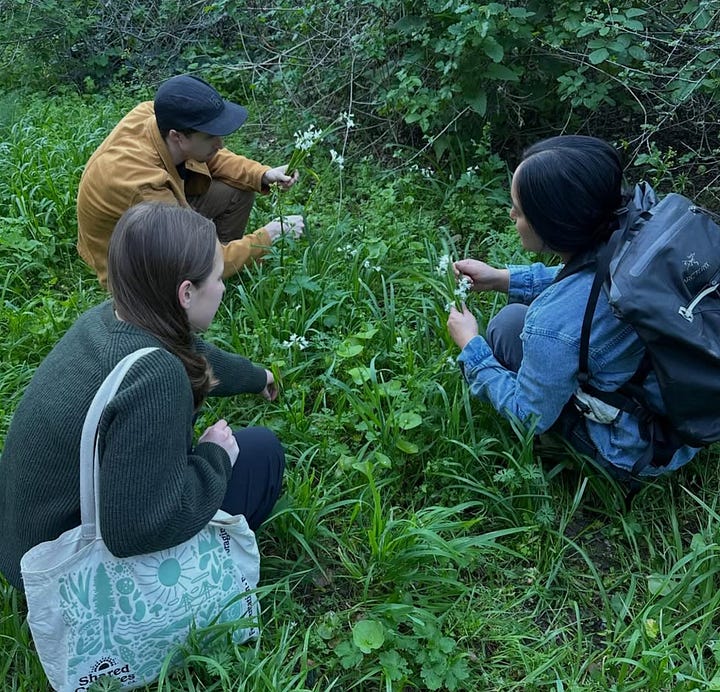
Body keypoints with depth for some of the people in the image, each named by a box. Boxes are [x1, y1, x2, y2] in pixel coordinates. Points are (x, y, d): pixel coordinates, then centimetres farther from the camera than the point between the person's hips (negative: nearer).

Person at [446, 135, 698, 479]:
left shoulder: (555, 325, -36)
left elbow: (530, 417, -15)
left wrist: (470, 346, -5)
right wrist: (501, 277, 5)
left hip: (641, 453, -6)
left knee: (510, 325, -2)